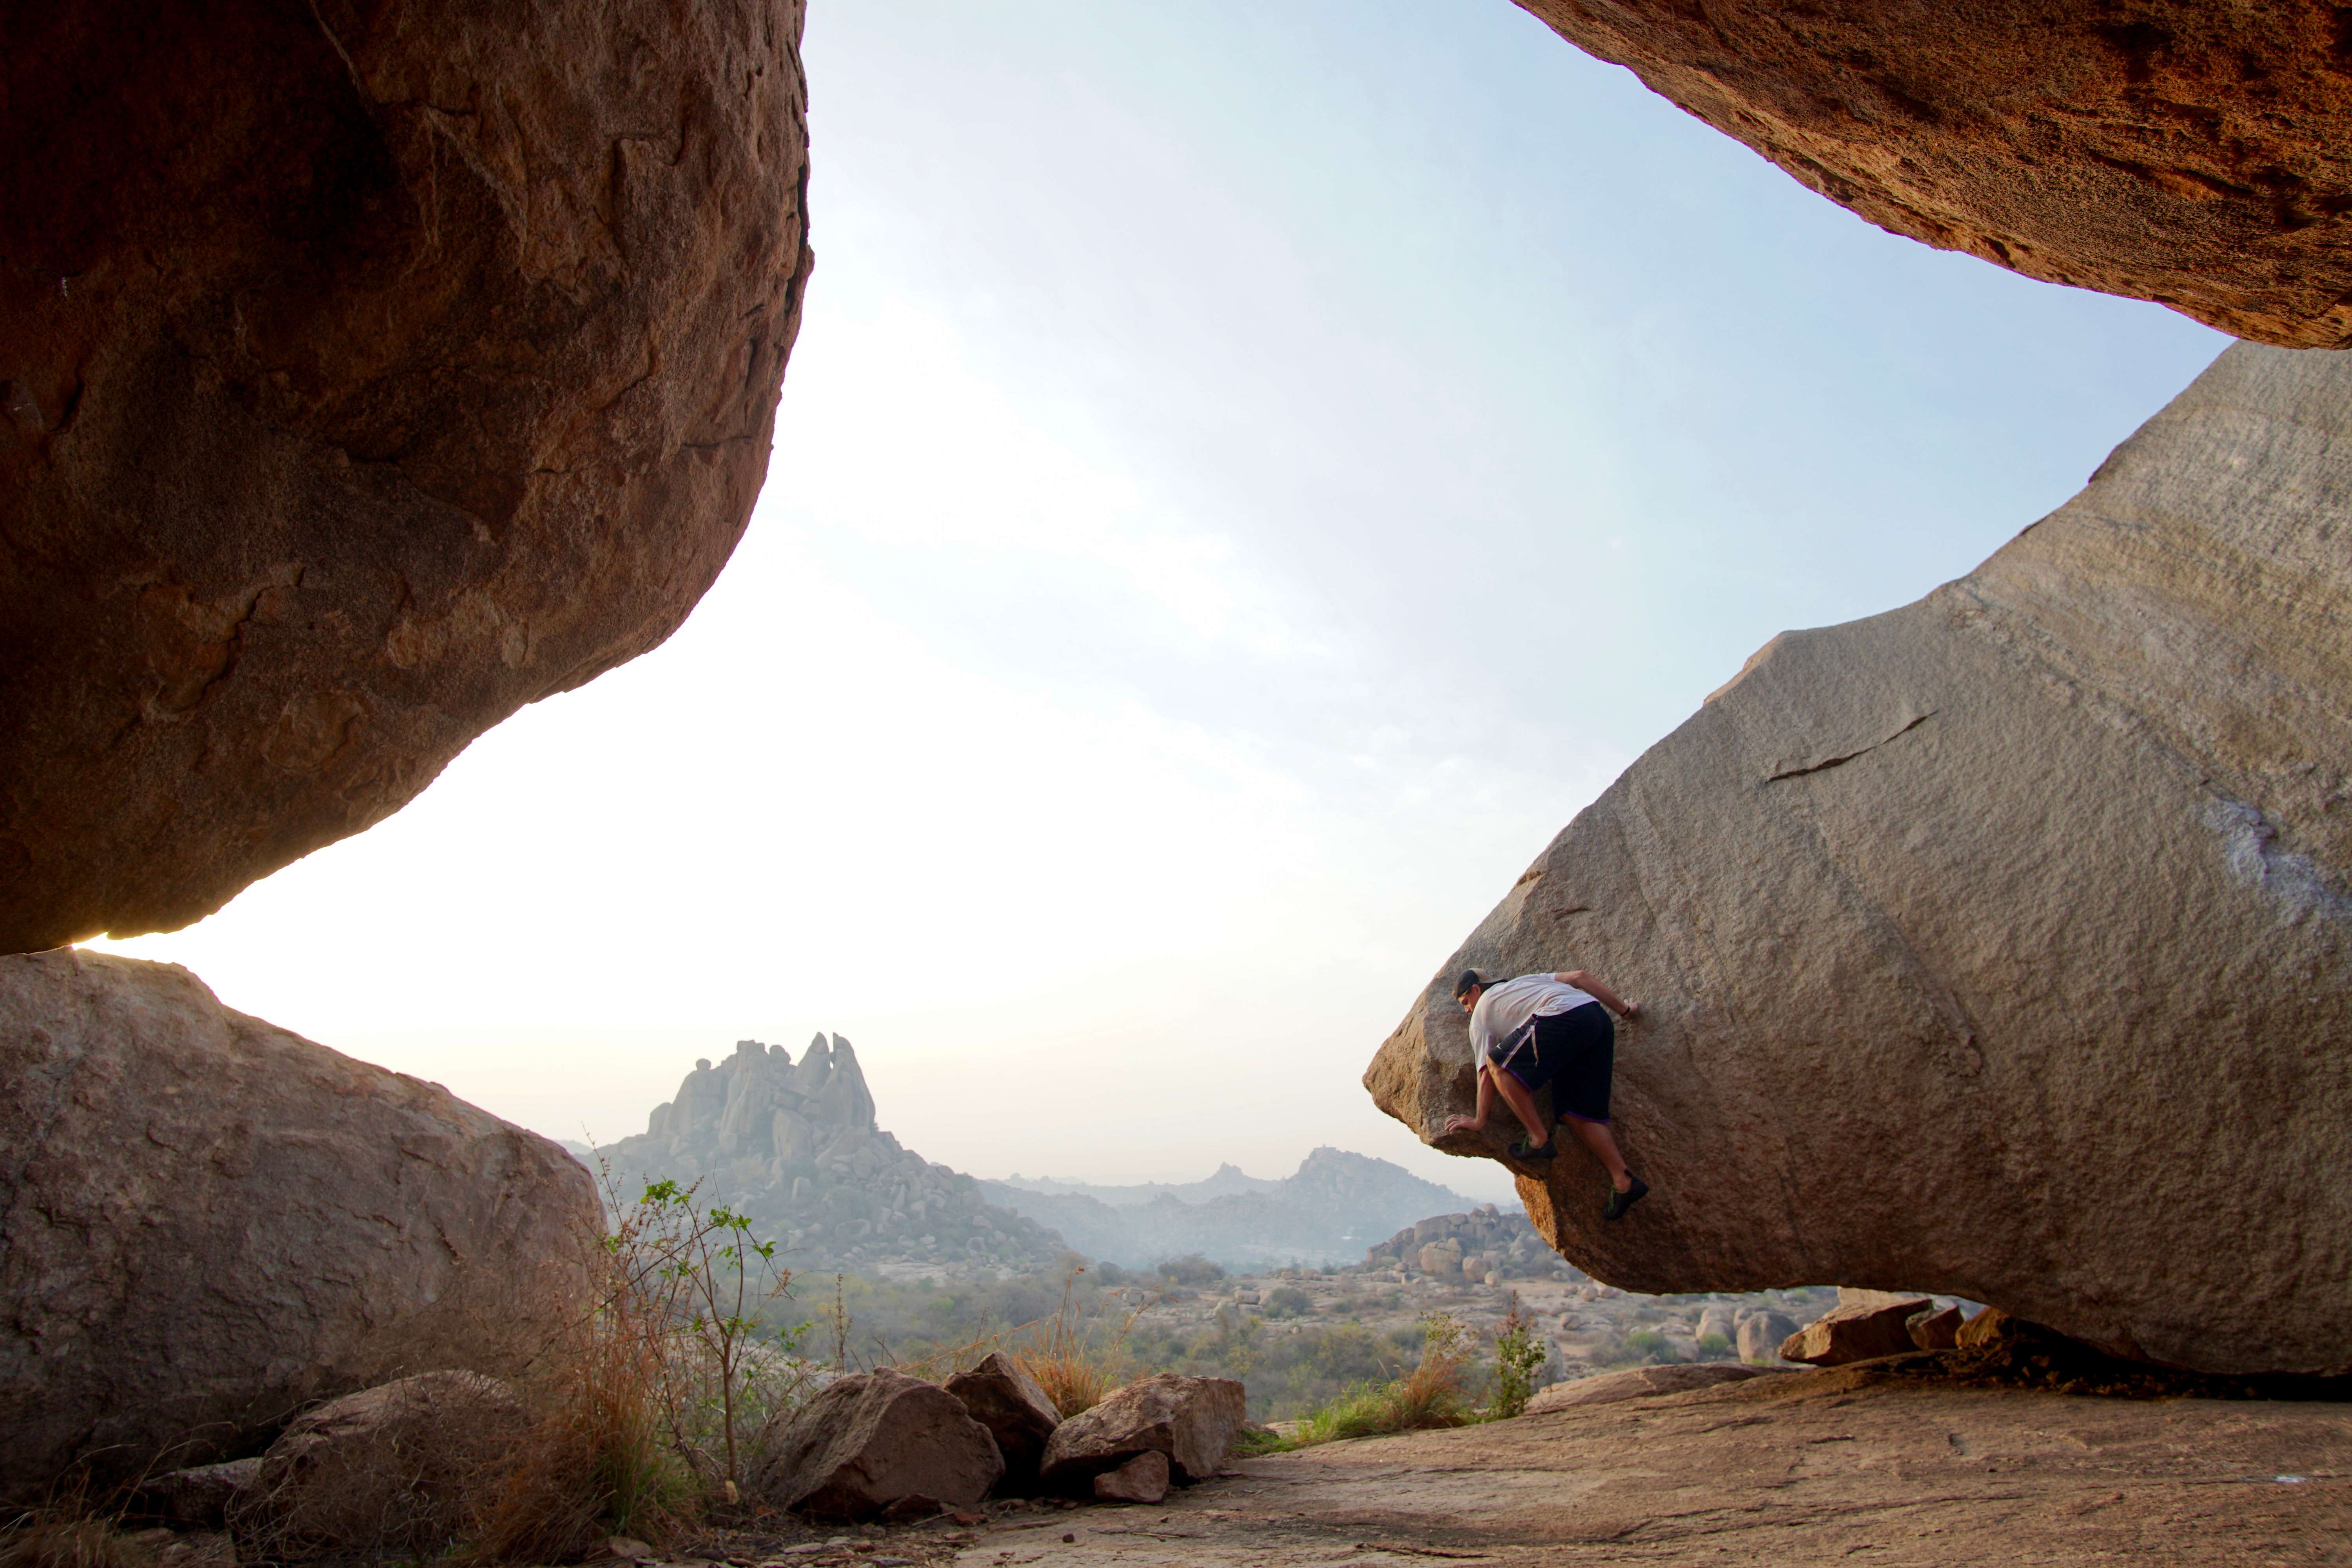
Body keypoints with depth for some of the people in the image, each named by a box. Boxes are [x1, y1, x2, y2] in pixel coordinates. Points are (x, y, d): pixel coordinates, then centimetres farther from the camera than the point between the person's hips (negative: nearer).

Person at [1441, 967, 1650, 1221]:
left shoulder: (1481, 1013, 20)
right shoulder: (1526, 981, 38)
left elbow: (1486, 1073, 13)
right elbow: (1579, 976, 28)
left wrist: (1480, 1121, 19)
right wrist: (1624, 1009, 34)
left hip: (1564, 1018, -7)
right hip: (1600, 1019, 7)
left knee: (1498, 1063, 4)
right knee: (1578, 1113, 12)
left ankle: (1539, 1140, -1)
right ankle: (1623, 1181, 2)